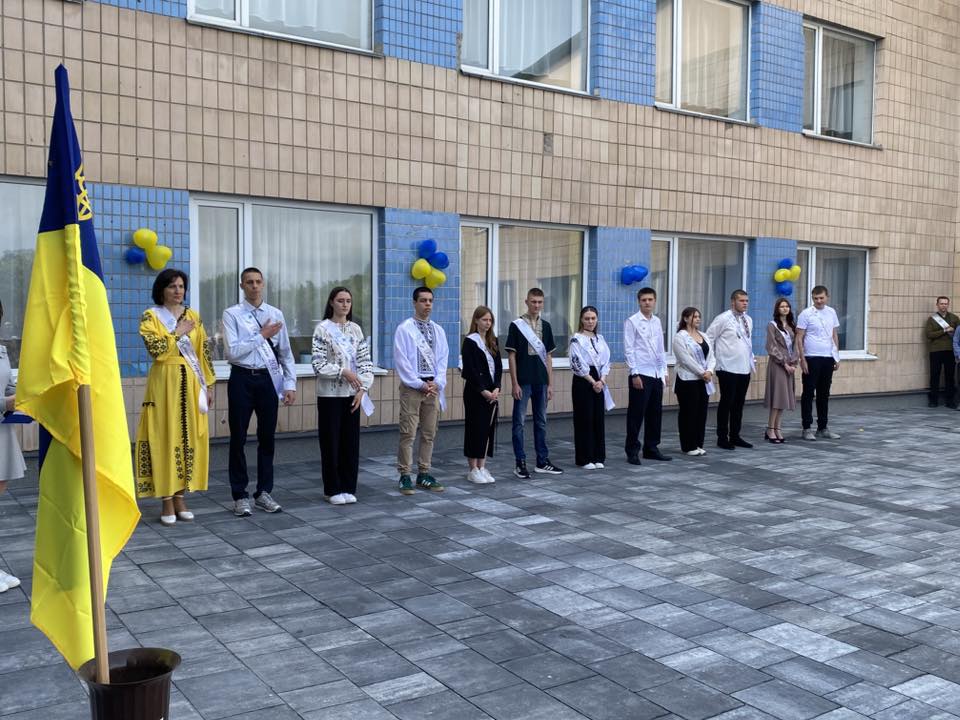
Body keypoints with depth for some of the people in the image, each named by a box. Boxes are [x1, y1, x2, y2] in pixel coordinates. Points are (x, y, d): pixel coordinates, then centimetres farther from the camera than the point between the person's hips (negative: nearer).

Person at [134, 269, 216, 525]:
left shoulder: (193, 316, 12)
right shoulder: (150, 316, -1)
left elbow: (203, 351, 10)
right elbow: (155, 348, -17)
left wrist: (208, 384, 7)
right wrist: (178, 333, -9)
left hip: (190, 383, 4)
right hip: (164, 382, -4)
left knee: (188, 437, 5)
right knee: (166, 438, -3)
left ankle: (180, 497, 14)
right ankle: (167, 501, 4)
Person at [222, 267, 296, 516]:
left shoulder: (276, 314, 7)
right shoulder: (232, 314, -3)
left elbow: (286, 353, 8)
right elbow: (232, 352, -14)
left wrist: (290, 383, 1)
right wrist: (261, 336, -13)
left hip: (268, 378, 3)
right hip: (242, 379, -3)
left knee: (267, 437, 9)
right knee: (239, 438, 4)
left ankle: (264, 492, 22)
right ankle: (240, 495, 15)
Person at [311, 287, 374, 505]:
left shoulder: (356, 329, 7)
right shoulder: (323, 329, -6)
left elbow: (365, 361, 6)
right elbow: (318, 364, -12)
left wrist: (362, 389, -4)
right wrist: (344, 372, -18)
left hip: (352, 394, 4)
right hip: (330, 394, -4)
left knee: (351, 441, 7)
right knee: (331, 441, 2)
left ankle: (348, 488, 17)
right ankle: (333, 490, 12)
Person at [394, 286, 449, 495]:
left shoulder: (438, 330, 11)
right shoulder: (404, 329, -4)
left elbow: (443, 358, 9)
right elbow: (402, 360, -8)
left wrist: (437, 383, -6)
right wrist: (420, 384, -12)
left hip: (433, 387, 5)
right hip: (411, 387, -5)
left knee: (429, 434, 9)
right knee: (408, 433, -4)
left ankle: (424, 474, 18)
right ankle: (405, 476, 2)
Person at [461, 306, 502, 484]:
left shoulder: (493, 341, 11)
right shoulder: (469, 342, -7)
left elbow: (498, 366, 8)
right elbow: (470, 370, -13)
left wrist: (496, 389, -6)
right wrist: (483, 391, -15)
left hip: (492, 391, 6)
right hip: (475, 392, -6)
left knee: (489, 427, 7)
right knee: (475, 427, -2)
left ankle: (482, 467, 15)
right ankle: (473, 469, 5)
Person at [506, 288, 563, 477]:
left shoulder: (546, 326, 9)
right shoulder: (517, 325, -4)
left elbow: (548, 356, 11)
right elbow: (511, 355, -6)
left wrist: (550, 383, 6)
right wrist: (514, 383, -11)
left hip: (541, 382, 5)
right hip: (523, 382, -5)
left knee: (541, 421, 11)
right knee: (519, 422, 0)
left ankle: (542, 461, 20)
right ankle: (520, 463, 6)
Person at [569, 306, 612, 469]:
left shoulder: (600, 339, 12)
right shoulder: (577, 339, -6)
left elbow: (606, 362, 8)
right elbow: (578, 364, -13)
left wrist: (601, 381, -7)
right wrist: (593, 382, -13)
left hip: (599, 383, 6)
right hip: (583, 382, -6)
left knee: (598, 419, 7)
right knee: (584, 419, -1)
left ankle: (598, 457, 16)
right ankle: (584, 459, 6)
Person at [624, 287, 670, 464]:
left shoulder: (657, 321, 11)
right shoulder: (632, 322, -6)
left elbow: (661, 349, 16)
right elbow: (629, 349, -9)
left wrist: (665, 371, 12)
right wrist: (635, 374, -14)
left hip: (657, 374, 6)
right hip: (641, 374, -6)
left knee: (655, 413, 11)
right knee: (636, 414, -1)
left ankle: (651, 449, 22)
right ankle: (632, 451, 8)